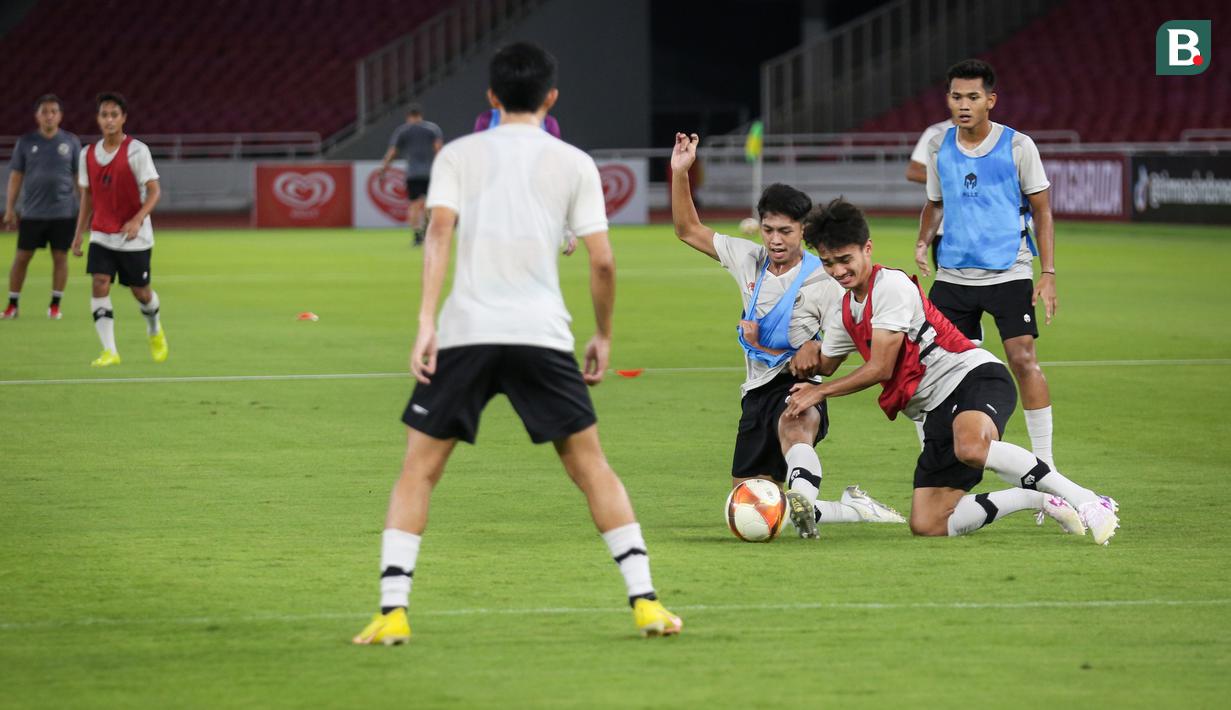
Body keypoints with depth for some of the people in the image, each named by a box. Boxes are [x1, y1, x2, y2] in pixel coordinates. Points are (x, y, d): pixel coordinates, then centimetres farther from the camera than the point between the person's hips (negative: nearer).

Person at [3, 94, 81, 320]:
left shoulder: (71, 142, 4)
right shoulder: (26, 142, 3)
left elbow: (79, 177, 7)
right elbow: (16, 176, 5)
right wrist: (10, 209, 1)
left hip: (64, 211, 0)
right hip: (32, 213, 0)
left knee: (60, 257, 2)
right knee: (22, 257, 1)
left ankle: (55, 305, 12)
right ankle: (12, 305, 9)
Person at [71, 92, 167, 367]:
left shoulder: (137, 151, -11)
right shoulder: (88, 154, 4)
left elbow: (154, 191, -15)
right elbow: (87, 197, 13)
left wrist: (137, 220, -30)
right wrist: (79, 234, 9)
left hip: (134, 238, -3)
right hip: (101, 236, 3)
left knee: (140, 291, 7)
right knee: (99, 284, -15)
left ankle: (155, 331, 40)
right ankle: (109, 351, -17)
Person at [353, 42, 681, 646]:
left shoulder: (458, 155, 10)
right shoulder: (573, 164, 10)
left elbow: (439, 231, -6)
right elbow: (601, 260, 5)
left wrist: (426, 323, -12)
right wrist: (604, 335, 18)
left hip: (464, 331, 0)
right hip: (542, 334, 0)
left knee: (419, 469, 8)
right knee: (589, 465, 12)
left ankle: (391, 613, -3)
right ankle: (644, 601, 6)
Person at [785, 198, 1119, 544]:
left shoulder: (891, 285, -9)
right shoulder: (844, 314, 18)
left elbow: (880, 368, -9)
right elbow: (821, 367, 34)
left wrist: (820, 392, 1)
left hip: (975, 377, -8)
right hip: (938, 411, 8)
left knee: (970, 447, -43)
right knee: (926, 525, -9)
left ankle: (1086, 501, -36)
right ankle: (1040, 499, 3)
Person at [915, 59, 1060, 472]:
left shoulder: (1017, 146, -4)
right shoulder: (939, 148, 6)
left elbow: (1041, 210, 1)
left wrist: (1048, 274, -4)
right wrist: (924, 240, 0)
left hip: (1009, 273, -4)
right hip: (952, 275, 4)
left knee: (1023, 359, -13)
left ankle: (1044, 461, -6)